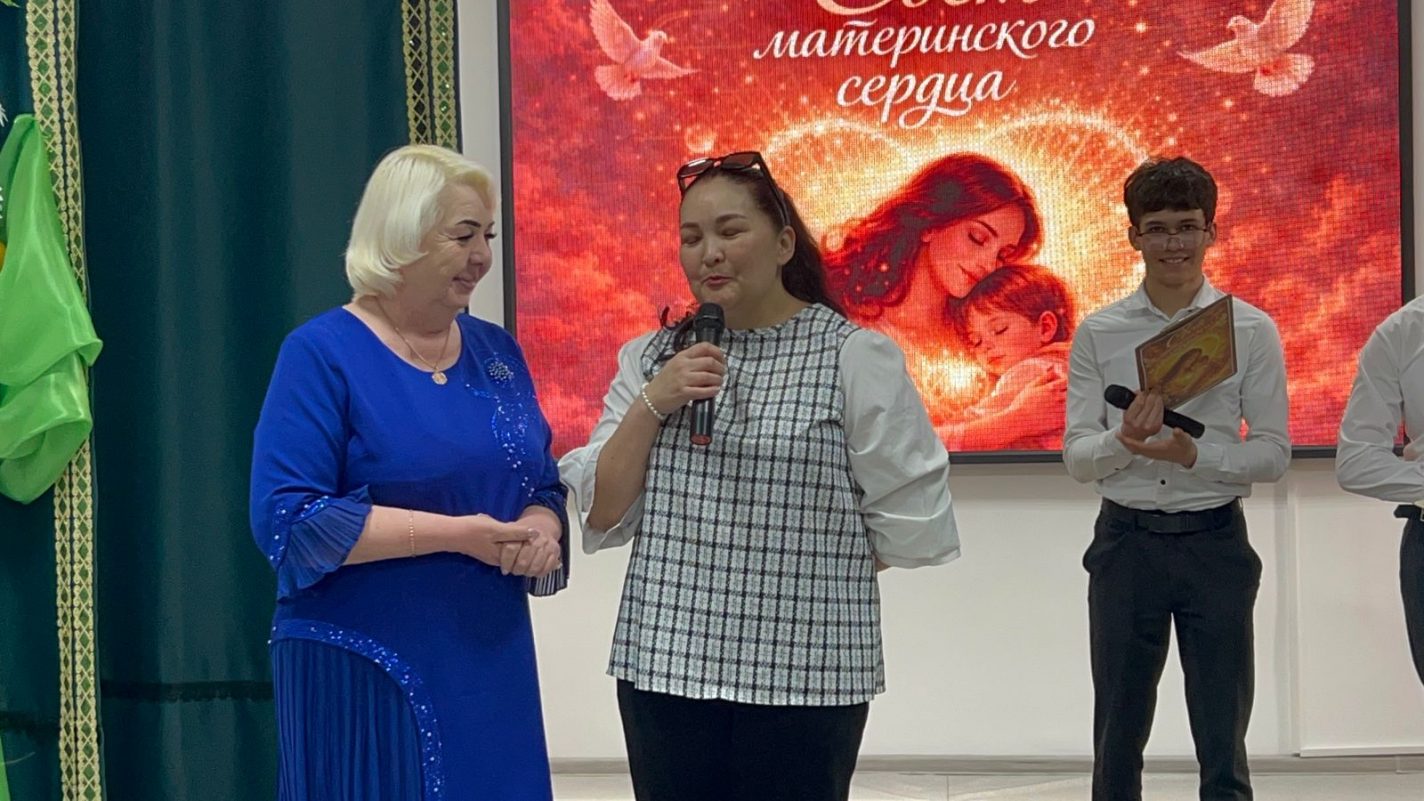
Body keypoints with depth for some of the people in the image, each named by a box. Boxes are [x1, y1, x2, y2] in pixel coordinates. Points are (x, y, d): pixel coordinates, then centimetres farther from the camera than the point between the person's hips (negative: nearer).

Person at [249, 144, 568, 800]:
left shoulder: (497, 353, 10)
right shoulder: (322, 354, -9)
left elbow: (541, 485, 15)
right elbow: (288, 520, -16)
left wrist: (540, 528, -9)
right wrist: (453, 533, -20)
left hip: (489, 665, 6)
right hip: (362, 672, -6)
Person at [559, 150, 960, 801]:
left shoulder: (855, 358, -4)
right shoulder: (650, 358, 9)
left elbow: (911, 529, -5)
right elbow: (600, 516, 3)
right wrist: (650, 405, -8)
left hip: (806, 675, -3)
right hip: (663, 667, 3)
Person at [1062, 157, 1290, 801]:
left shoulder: (1251, 330, 0)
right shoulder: (1099, 333, 2)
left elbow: (1274, 452, -2)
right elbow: (1076, 456, 0)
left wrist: (1195, 456, -19)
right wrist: (1125, 440, -21)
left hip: (1215, 540, -1)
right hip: (1127, 540, 1)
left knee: (1222, 742, 5)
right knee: (1118, 736, 10)